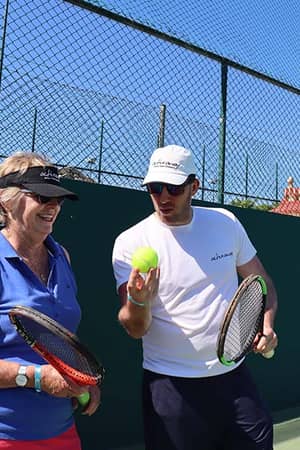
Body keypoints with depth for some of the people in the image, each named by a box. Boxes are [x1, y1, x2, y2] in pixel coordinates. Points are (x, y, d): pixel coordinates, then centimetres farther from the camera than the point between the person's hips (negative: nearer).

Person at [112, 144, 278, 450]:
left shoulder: (226, 222, -1)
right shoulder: (130, 242, -11)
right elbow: (136, 329, -14)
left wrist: (266, 324, -6)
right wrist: (137, 301, -36)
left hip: (234, 378, 4)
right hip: (171, 387, -3)